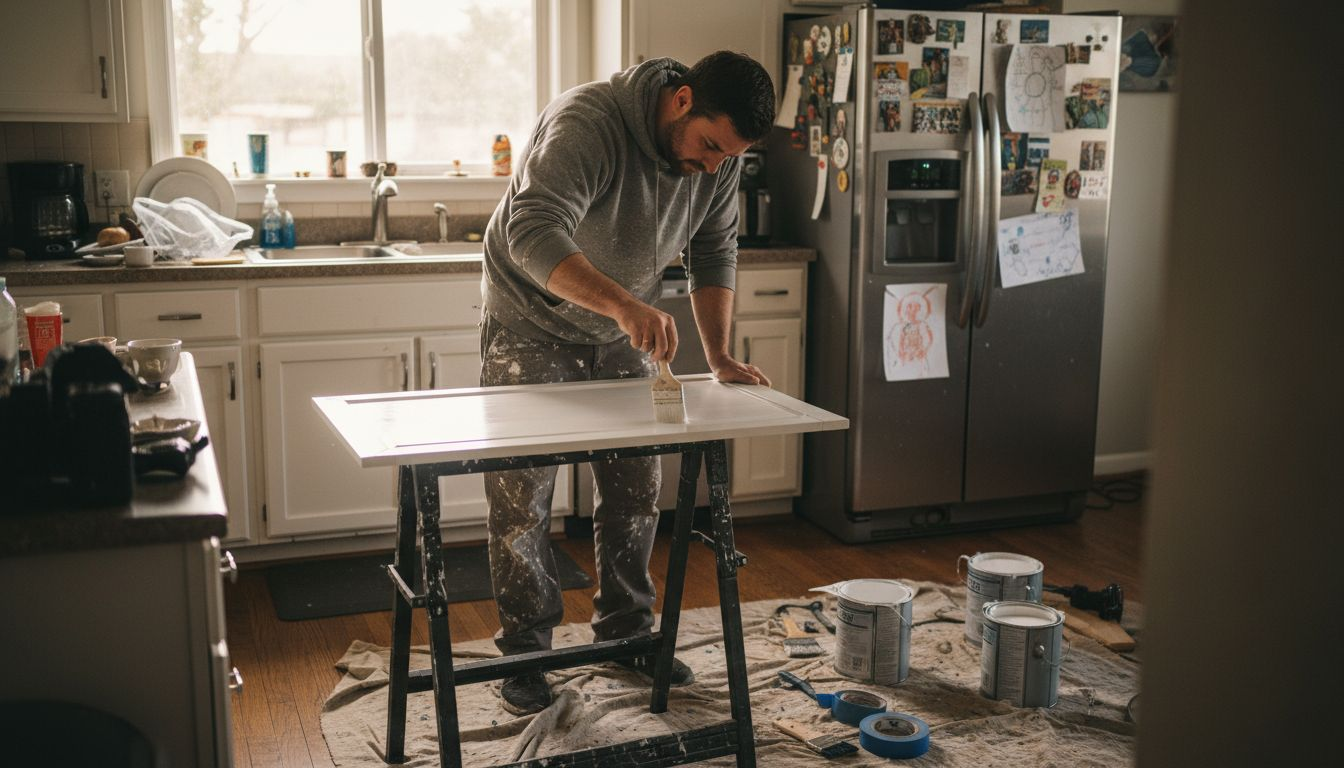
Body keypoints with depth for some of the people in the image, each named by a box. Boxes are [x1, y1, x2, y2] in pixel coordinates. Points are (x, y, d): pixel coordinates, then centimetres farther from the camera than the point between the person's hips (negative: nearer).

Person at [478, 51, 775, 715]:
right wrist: (624, 304, -57)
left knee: (636, 488, 8)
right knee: (522, 494, -2)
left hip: (622, 333, 6)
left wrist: (719, 357, -10)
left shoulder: (719, 156, -10)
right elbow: (533, 234, -44)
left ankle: (625, 631, 25)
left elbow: (714, 254, 1)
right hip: (530, 324, -5)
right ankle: (524, 649, 14)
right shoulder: (586, 123, -31)